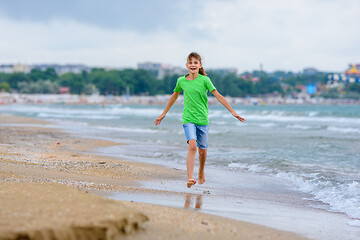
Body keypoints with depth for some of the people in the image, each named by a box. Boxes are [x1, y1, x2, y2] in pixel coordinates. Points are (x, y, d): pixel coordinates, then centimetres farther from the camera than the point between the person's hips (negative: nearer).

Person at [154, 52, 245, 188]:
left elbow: (218, 96, -5)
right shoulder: (181, 81, 2)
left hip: (202, 119, 0)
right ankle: (190, 178, -28)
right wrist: (163, 114, 25)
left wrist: (232, 112, -10)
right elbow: (174, 96, 19)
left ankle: (201, 173, 38)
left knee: (202, 149, 10)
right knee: (192, 145, -21)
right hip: (188, 119, 0)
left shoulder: (204, 80, -5)